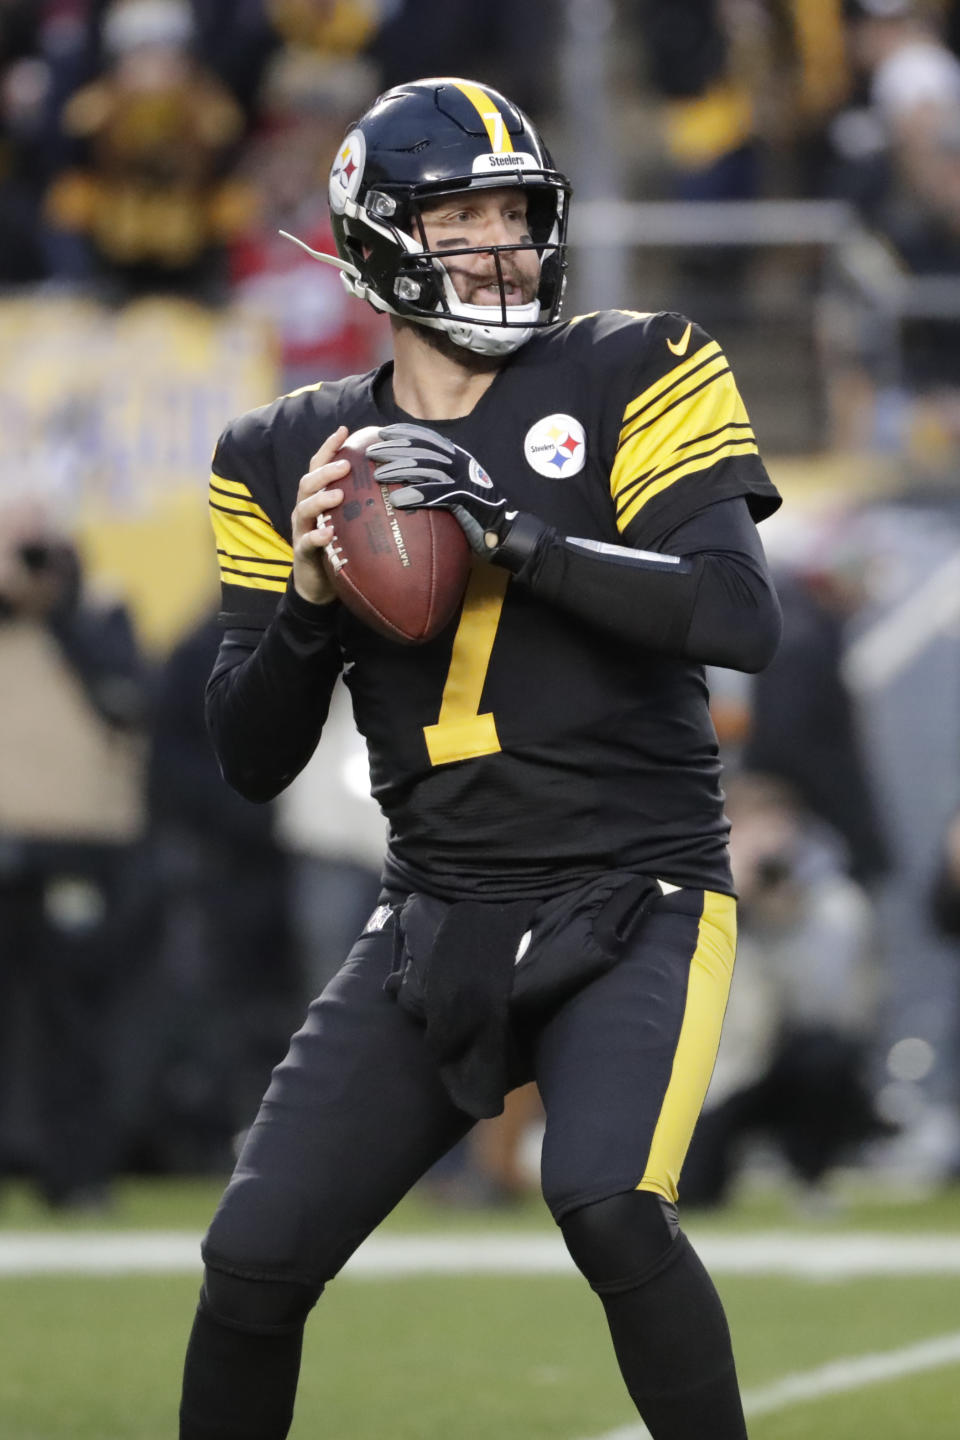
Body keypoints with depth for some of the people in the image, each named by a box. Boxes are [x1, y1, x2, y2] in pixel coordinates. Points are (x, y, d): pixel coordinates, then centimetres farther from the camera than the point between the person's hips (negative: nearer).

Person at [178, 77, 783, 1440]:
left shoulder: (630, 379, -3)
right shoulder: (296, 455, 6)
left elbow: (743, 617, -17)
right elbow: (253, 760, 6)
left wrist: (512, 539, -25)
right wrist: (308, 596, -13)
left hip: (634, 907, -4)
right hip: (440, 920, 4)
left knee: (610, 1211, -28)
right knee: (254, 1263, -5)